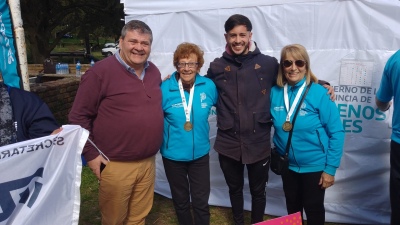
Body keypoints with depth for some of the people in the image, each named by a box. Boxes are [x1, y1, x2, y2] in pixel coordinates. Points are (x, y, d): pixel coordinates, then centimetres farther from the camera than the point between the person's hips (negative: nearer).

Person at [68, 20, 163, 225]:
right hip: (116, 165, -5)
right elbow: (78, 116, -10)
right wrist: (91, 154, -10)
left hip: (148, 162, 6)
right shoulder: (101, 72, -12)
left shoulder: (154, 72, 7)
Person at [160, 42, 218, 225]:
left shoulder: (209, 86, -8)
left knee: (201, 202, 10)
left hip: (200, 154, 1)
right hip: (173, 155, 0)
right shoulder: (165, 89, -14)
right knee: (180, 200, 20)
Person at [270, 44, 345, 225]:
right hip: (287, 164, 3)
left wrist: (330, 168, -14)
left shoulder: (319, 93, -17)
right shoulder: (275, 93, -6)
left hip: (314, 165, -3)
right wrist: (276, 153, -1)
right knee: (292, 208, 22)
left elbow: (336, 132, -14)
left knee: (313, 209, 15)